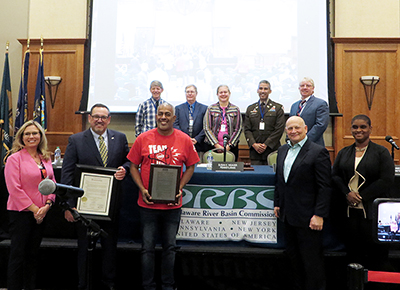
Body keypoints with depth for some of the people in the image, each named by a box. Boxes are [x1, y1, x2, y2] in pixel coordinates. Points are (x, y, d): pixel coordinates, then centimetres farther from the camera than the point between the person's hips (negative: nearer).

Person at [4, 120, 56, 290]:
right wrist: (34, 209, -14)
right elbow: (14, 189, -13)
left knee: (33, 254, 14)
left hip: (41, 213, 6)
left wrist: (47, 205, -5)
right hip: (20, 212, -6)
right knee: (18, 254, 1)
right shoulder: (14, 158, -8)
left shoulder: (46, 158, 10)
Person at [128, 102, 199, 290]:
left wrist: (179, 188, -6)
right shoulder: (143, 139, -1)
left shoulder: (185, 140, 0)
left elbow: (190, 167, 7)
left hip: (173, 203, 1)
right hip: (148, 203, 0)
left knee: (170, 246, 12)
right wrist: (142, 189, -9)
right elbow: (133, 166, 4)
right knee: (148, 247, 7)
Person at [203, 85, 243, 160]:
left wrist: (229, 146, -7)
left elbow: (238, 129, 4)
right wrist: (217, 145, -8)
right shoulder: (211, 109, 6)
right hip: (214, 147, 0)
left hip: (231, 147, 1)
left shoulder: (236, 109, 8)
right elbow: (207, 128, 1)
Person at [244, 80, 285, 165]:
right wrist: (254, 144, -7)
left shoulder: (278, 108, 6)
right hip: (255, 150, 2)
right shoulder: (250, 108, 15)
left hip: (272, 149, -2)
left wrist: (266, 144, -10)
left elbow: (279, 129, -3)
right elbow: (247, 129, 9)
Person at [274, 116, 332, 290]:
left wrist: (319, 215, -17)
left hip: (307, 217, -7)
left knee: (312, 259, 4)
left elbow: (325, 187, -13)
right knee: (293, 255, 17)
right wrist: (277, 203, 16)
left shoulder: (318, 152, -10)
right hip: (288, 215, 7)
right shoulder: (282, 151, 11)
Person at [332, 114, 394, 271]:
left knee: (377, 251, 1)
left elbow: (387, 180, -8)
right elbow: (334, 176, 8)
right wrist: (347, 193, -10)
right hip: (349, 210, 3)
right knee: (353, 251, 9)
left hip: (372, 211, -3)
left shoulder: (381, 152, 1)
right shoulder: (343, 153, 14)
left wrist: (362, 196, -12)